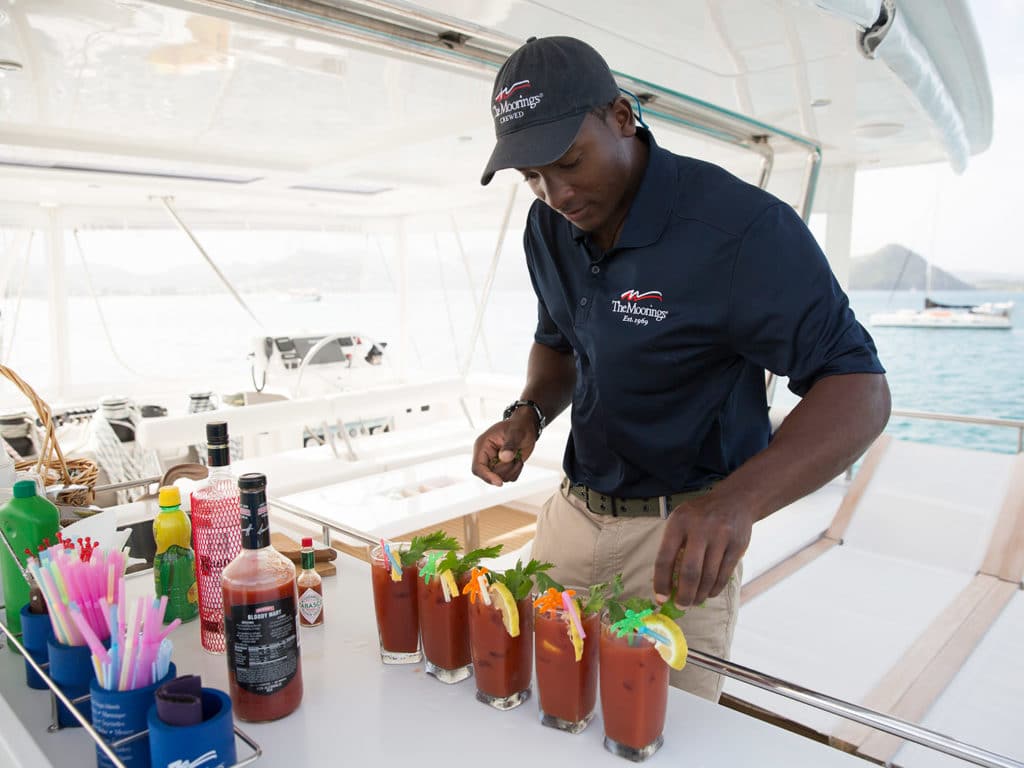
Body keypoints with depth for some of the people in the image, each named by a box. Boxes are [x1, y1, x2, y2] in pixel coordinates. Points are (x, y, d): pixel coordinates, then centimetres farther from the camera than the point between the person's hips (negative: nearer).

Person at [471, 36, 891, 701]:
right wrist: (529, 413, -8)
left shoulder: (741, 227, -22)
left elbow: (860, 390, -24)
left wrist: (736, 501, -41)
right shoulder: (547, 228, 0)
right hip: (574, 511, 6)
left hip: (683, 532, -6)